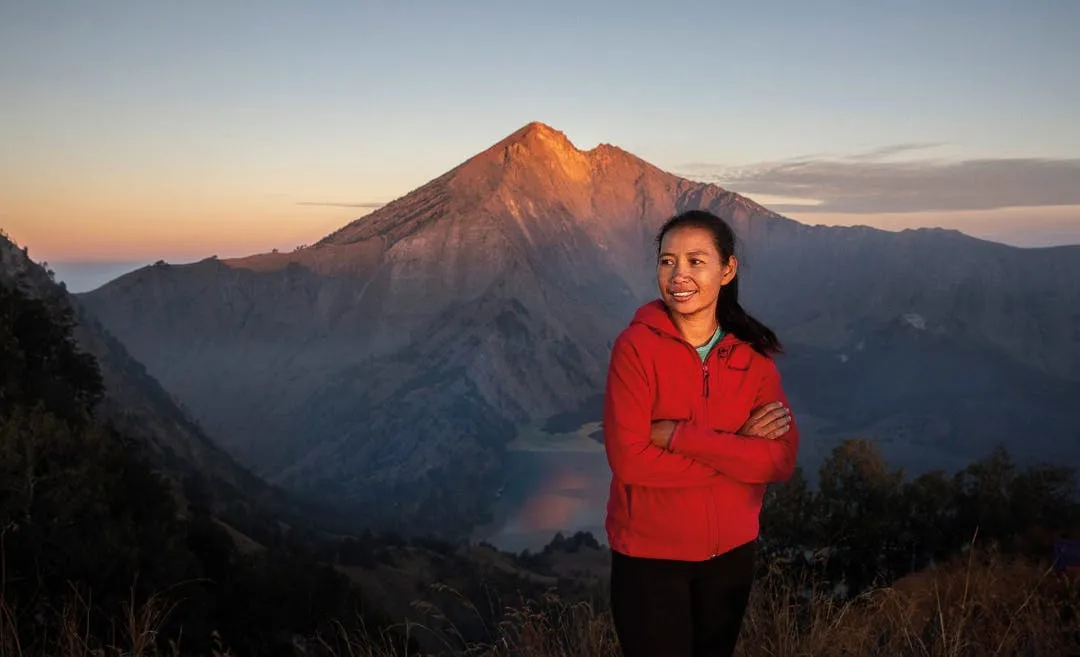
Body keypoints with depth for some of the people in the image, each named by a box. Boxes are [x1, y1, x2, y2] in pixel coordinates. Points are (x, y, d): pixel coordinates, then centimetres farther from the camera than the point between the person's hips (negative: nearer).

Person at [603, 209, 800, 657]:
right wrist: (736, 449, -20)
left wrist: (680, 436, -24)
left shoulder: (753, 355, -5)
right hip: (649, 555, -4)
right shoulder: (636, 346, -16)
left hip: (731, 552, 4)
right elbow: (629, 459, -22)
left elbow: (781, 461, -15)